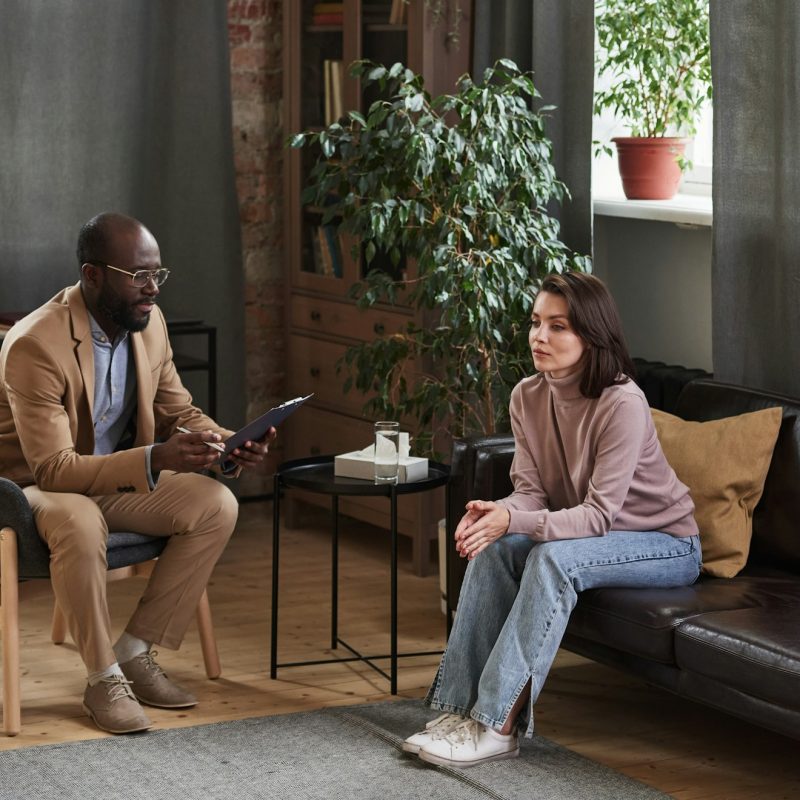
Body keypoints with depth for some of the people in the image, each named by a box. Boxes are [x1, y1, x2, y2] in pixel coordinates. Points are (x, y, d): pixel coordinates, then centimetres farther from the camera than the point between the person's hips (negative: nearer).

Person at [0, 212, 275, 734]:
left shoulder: (150, 321, -5)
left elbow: (179, 411, 7)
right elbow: (53, 469, -30)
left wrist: (229, 446, -15)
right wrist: (156, 459, -41)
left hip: (118, 478, 7)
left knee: (218, 505, -15)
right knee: (81, 525, -40)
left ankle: (135, 653, -6)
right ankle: (104, 679, -20)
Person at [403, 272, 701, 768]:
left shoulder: (623, 403, -26)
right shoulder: (528, 397, -5)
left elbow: (598, 515, -29)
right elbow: (531, 491, -6)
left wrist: (514, 520, -42)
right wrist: (495, 513, -30)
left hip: (666, 545, -6)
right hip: (586, 535, 7)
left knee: (554, 556, -33)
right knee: (494, 546, -20)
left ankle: (498, 725, -31)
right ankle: (461, 708, -21)